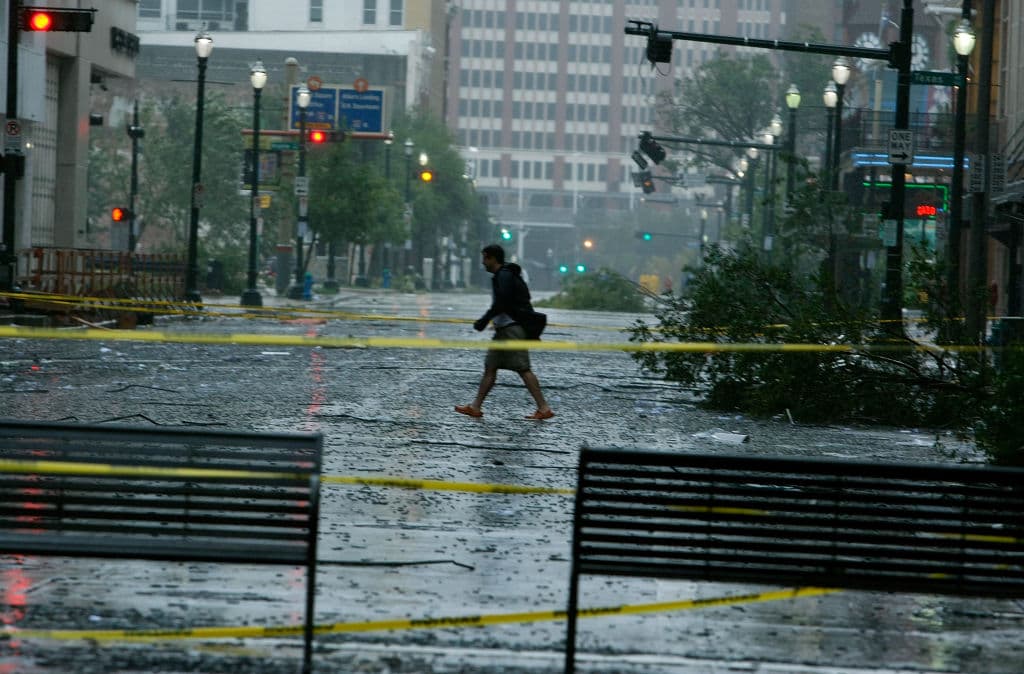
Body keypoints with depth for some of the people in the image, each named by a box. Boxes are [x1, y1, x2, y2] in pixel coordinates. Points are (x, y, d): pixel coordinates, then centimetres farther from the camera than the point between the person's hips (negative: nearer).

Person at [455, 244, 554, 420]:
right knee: (490, 367, 10)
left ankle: (544, 408, -11)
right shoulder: (504, 275, 19)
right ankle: (475, 407, 12)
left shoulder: (504, 276, -12)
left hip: (512, 329, -11)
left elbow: (502, 303, -22)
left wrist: (485, 320, -17)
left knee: (523, 369, -11)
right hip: (504, 329, 11)